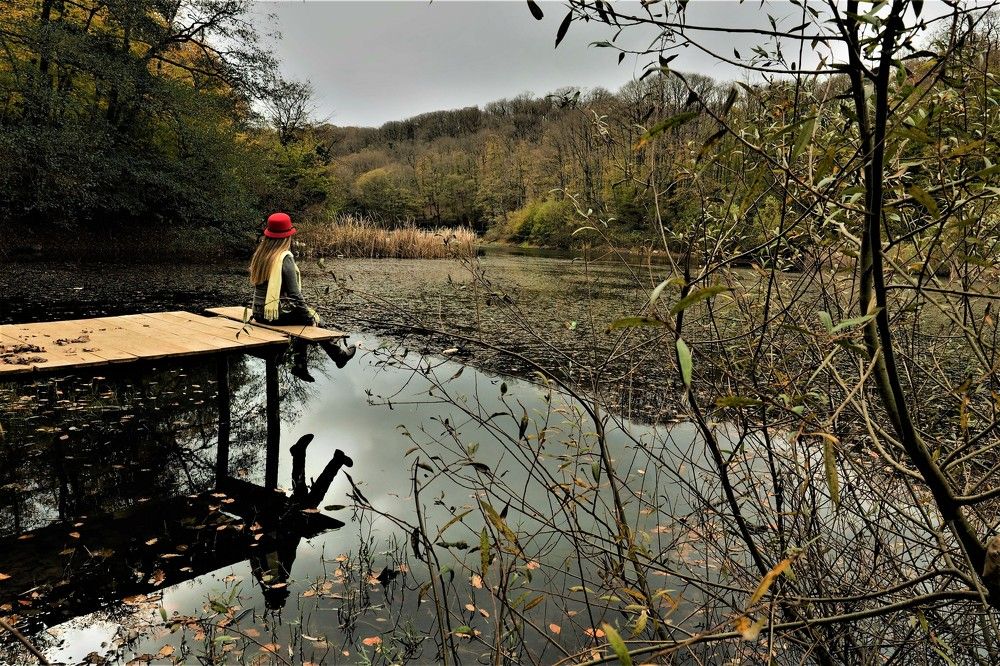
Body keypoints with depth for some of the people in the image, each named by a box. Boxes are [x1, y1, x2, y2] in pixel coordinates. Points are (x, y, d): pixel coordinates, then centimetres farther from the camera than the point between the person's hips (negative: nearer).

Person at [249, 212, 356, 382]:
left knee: (302, 319, 26)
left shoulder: (259, 254, 5)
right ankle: (339, 355, 29)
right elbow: (295, 294, -19)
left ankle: (299, 364, 24)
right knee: (315, 321, 14)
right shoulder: (284, 258, -17)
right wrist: (309, 318, -7)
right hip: (278, 314, -7)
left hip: (259, 314, 7)